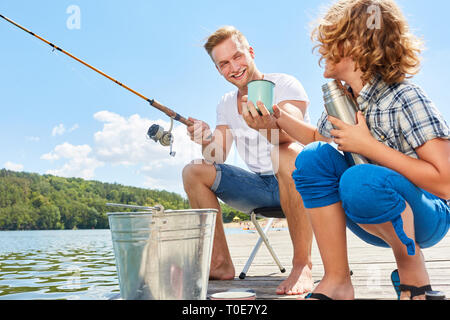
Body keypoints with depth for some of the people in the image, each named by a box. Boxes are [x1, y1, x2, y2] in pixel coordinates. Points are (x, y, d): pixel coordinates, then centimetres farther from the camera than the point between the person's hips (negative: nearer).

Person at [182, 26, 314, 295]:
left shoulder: (285, 85, -9)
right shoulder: (227, 104, 10)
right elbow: (217, 158, 1)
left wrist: (265, 127, -52)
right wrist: (208, 142, -22)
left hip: (296, 181, -5)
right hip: (261, 187, 6)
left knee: (286, 153, -38)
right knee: (193, 171, -9)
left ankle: (303, 265, -30)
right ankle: (221, 265, -7)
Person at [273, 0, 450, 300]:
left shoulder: (405, 98, -21)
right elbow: (317, 137, 23)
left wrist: (368, 145, -27)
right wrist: (279, 116, 10)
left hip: (424, 218, -6)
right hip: (375, 220, 6)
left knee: (360, 181, -36)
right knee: (314, 157, -16)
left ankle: (413, 270, -8)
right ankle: (337, 281, -13)